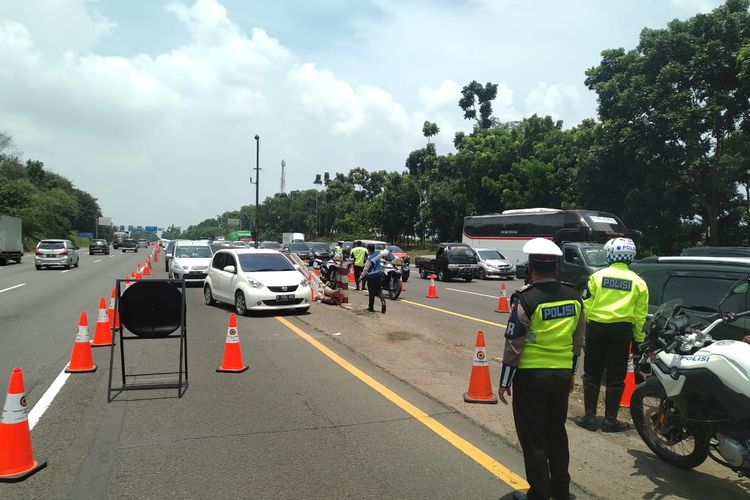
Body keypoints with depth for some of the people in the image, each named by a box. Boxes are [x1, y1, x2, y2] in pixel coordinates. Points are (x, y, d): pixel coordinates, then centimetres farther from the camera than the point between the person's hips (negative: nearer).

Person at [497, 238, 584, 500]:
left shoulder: (526, 299, -17)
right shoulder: (574, 296, 1)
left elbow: (513, 345, -14)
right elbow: (578, 340, 9)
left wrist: (504, 382, -5)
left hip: (531, 375, -6)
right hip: (563, 375, 6)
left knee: (533, 437, 6)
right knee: (557, 432, 19)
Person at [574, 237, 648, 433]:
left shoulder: (597, 276, -3)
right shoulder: (638, 282, 2)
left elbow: (586, 305, -4)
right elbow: (640, 315, 2)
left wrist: (583, 327, 6)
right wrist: (639, 339, 10)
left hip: (596, 328, -1)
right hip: (621, 330, 1)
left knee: (592, 374, 9)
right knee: (615, 377, 9)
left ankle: (590, 416, 11)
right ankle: (610, 420, 13)